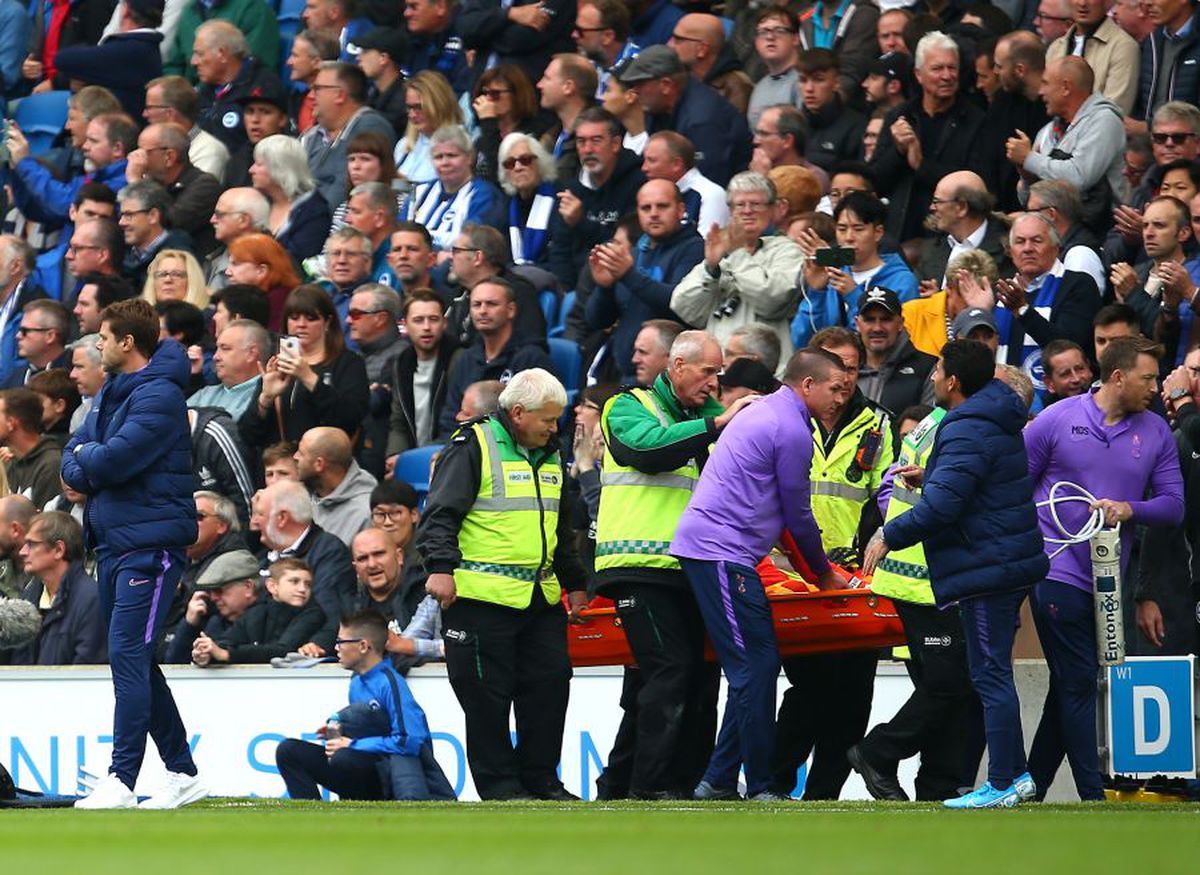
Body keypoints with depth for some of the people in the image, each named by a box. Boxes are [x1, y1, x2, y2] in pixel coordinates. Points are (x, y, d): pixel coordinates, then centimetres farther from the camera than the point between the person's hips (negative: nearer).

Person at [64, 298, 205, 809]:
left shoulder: (159, 396, -13)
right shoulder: (110, 395, 17)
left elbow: (115, 459, -23)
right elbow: (72, 463, 15)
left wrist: (87, 457, -2)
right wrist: (85, 469, -7)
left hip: (150, 543, -10)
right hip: (113, 542, 10)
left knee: (129, 657, -14)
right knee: (135, 662, 12)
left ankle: (121, 781, -17)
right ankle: (183, 773, 19)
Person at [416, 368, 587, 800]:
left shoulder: (549, 457, 18)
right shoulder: (472, 448, -6)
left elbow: (561, 531, 29)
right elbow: (440, 513, -12)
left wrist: (574, 583, 29)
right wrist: (441, 566, -23)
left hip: (541, 599, 7)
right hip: (482, 597, -7)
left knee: (550, 683, 5)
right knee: (488, 692, -3)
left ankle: (540, 777, 15)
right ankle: (499, 782, 4)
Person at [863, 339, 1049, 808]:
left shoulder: (967, 433, -17)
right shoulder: (998, 422, 16)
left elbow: (941, 505, -23)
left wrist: (889, 536, -13)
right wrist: (930, 477, 27)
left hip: (987, 570, -11)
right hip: (1012, 562, 11)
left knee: (990, 674, -8)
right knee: (993, 673, 16)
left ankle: (1003, 784, -7)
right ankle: (1015, 774, 19)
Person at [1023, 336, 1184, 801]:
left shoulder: (1156, 432, 5)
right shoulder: (1057, 420, -4)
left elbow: (1173, 504, 3)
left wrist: (1130, 509, -16)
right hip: (1058, 571, -5)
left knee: (1071, 687, 11)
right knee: (1078, 684, -6)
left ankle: (1032, 787, 20)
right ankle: (1096, 797, -6)